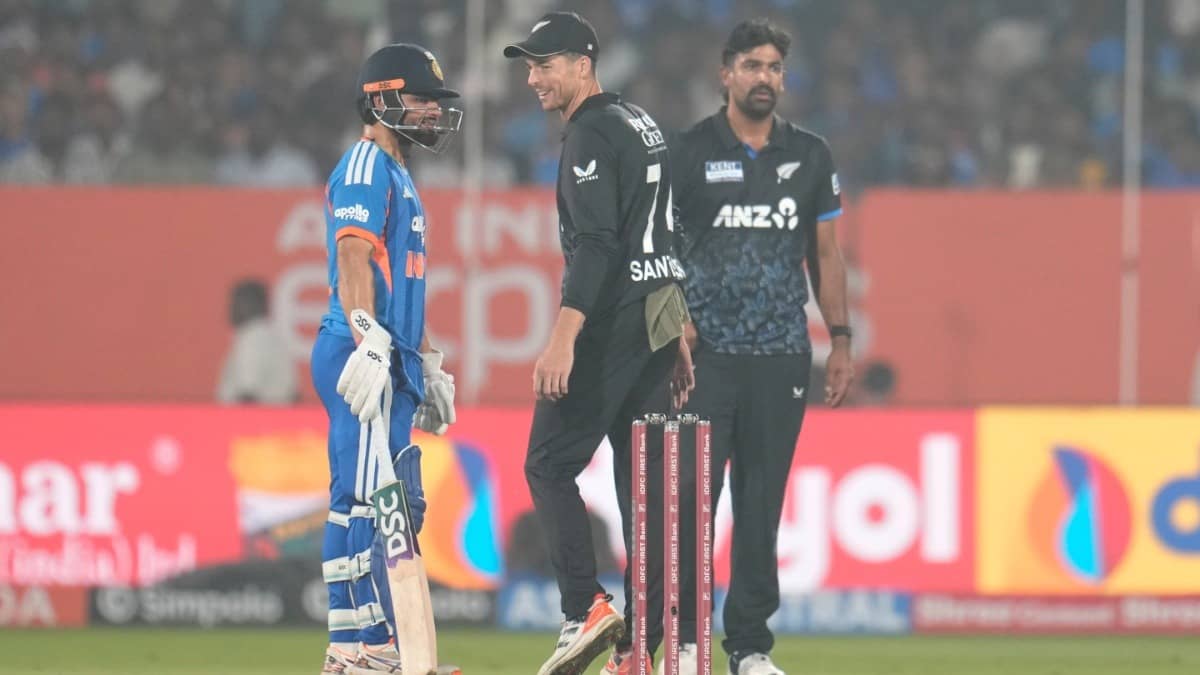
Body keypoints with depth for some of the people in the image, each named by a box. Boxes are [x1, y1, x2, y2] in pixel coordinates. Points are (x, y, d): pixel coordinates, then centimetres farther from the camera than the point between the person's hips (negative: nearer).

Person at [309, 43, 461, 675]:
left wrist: (426, 362, 29)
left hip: (390, 361, 10)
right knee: (373, 497, -12)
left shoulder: (396, 173, 23)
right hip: (363, 356, -10)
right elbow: (354, 259, -20)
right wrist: (369, 343, -31)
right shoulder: (365, 166, -8)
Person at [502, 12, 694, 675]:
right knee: (642, 475, 7)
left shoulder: (591, 134, -11)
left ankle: (586, 608, -16)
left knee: (549, 465, -5)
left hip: (609, 323, -9)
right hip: (658, 319, 9)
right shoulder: (643, 125, 19)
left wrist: (564, 337, -29)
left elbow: (595, 243, -22)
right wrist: (677, 335, 23)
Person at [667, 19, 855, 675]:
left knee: (763, 505, 5)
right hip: (705, 351, -3)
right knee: (690, 494, -9)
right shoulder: (687, 151, 1)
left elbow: (825, 253, 15)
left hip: (782, 356, 3)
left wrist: (840, 340, 8)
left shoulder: (809, 155, 10)